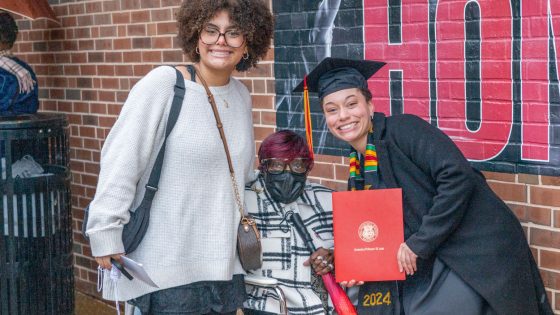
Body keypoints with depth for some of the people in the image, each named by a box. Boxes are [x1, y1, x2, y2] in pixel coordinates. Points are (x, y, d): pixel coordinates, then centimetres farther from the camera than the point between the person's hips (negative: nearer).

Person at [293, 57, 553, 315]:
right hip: (428, 267, 7)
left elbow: (458, 177, -22)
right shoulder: (357, 172, 10)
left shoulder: (403, 129, -11)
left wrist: (420, 242, -19)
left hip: (473, 259, -7)